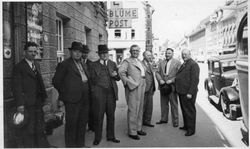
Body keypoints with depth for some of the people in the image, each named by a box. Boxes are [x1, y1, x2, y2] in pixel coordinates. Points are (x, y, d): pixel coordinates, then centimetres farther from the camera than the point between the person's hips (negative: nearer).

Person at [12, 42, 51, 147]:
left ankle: (42, 145, 29)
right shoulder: (19, 67, -9)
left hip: (38, 103, 7)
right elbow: (16, 87, -12)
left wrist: (43, 97, 8)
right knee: (26, 130, 7)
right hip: (26, 104, -6)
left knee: (39, 128, 16)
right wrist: (19, 104, -17)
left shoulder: (37, 65, 13)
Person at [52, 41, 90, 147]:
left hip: (84, 99, 7)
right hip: (72, 99, -7)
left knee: (83, 123, 14)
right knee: (71, 124, 1)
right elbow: (56, 81, -5)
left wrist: (87, 94, 14)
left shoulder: (83, 65, 18)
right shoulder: (65, 64, -5)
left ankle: (80, 144, 28)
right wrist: (65, 93, -4)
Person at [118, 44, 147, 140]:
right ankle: (132, 132, 5)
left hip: (141, 87, 8)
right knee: (133, 109, -5)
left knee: (140, 109, 15)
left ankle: (138, 128, 28)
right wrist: (127, 82, -16)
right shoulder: (127, 61, -6)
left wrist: (143, 84, 16)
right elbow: (121, 71, -20)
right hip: (133, 87, -8)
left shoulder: (140, 62, 19)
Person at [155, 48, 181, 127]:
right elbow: (157, 72, 10)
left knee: (174, 104, 1)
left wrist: (171, 80, -15)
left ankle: (175, 121, 11)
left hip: (172, 86, -4)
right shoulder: (161, 63, 14)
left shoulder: (177, 62, 0)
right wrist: (160, 80, -8)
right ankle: (164, 119, 24)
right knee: (163, 104, 11)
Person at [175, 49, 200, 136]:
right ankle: (186, 126, 31)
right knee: (184, 110, 18)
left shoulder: (193, 64, -12)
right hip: (181, 92, 9)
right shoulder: (183, 65, 18)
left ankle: (191, 129, 9)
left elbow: (195, 80, -19)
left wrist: (190, 93, -23)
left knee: (189, 111, -1)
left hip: (188, 93, -9)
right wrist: (178, 89, 15)